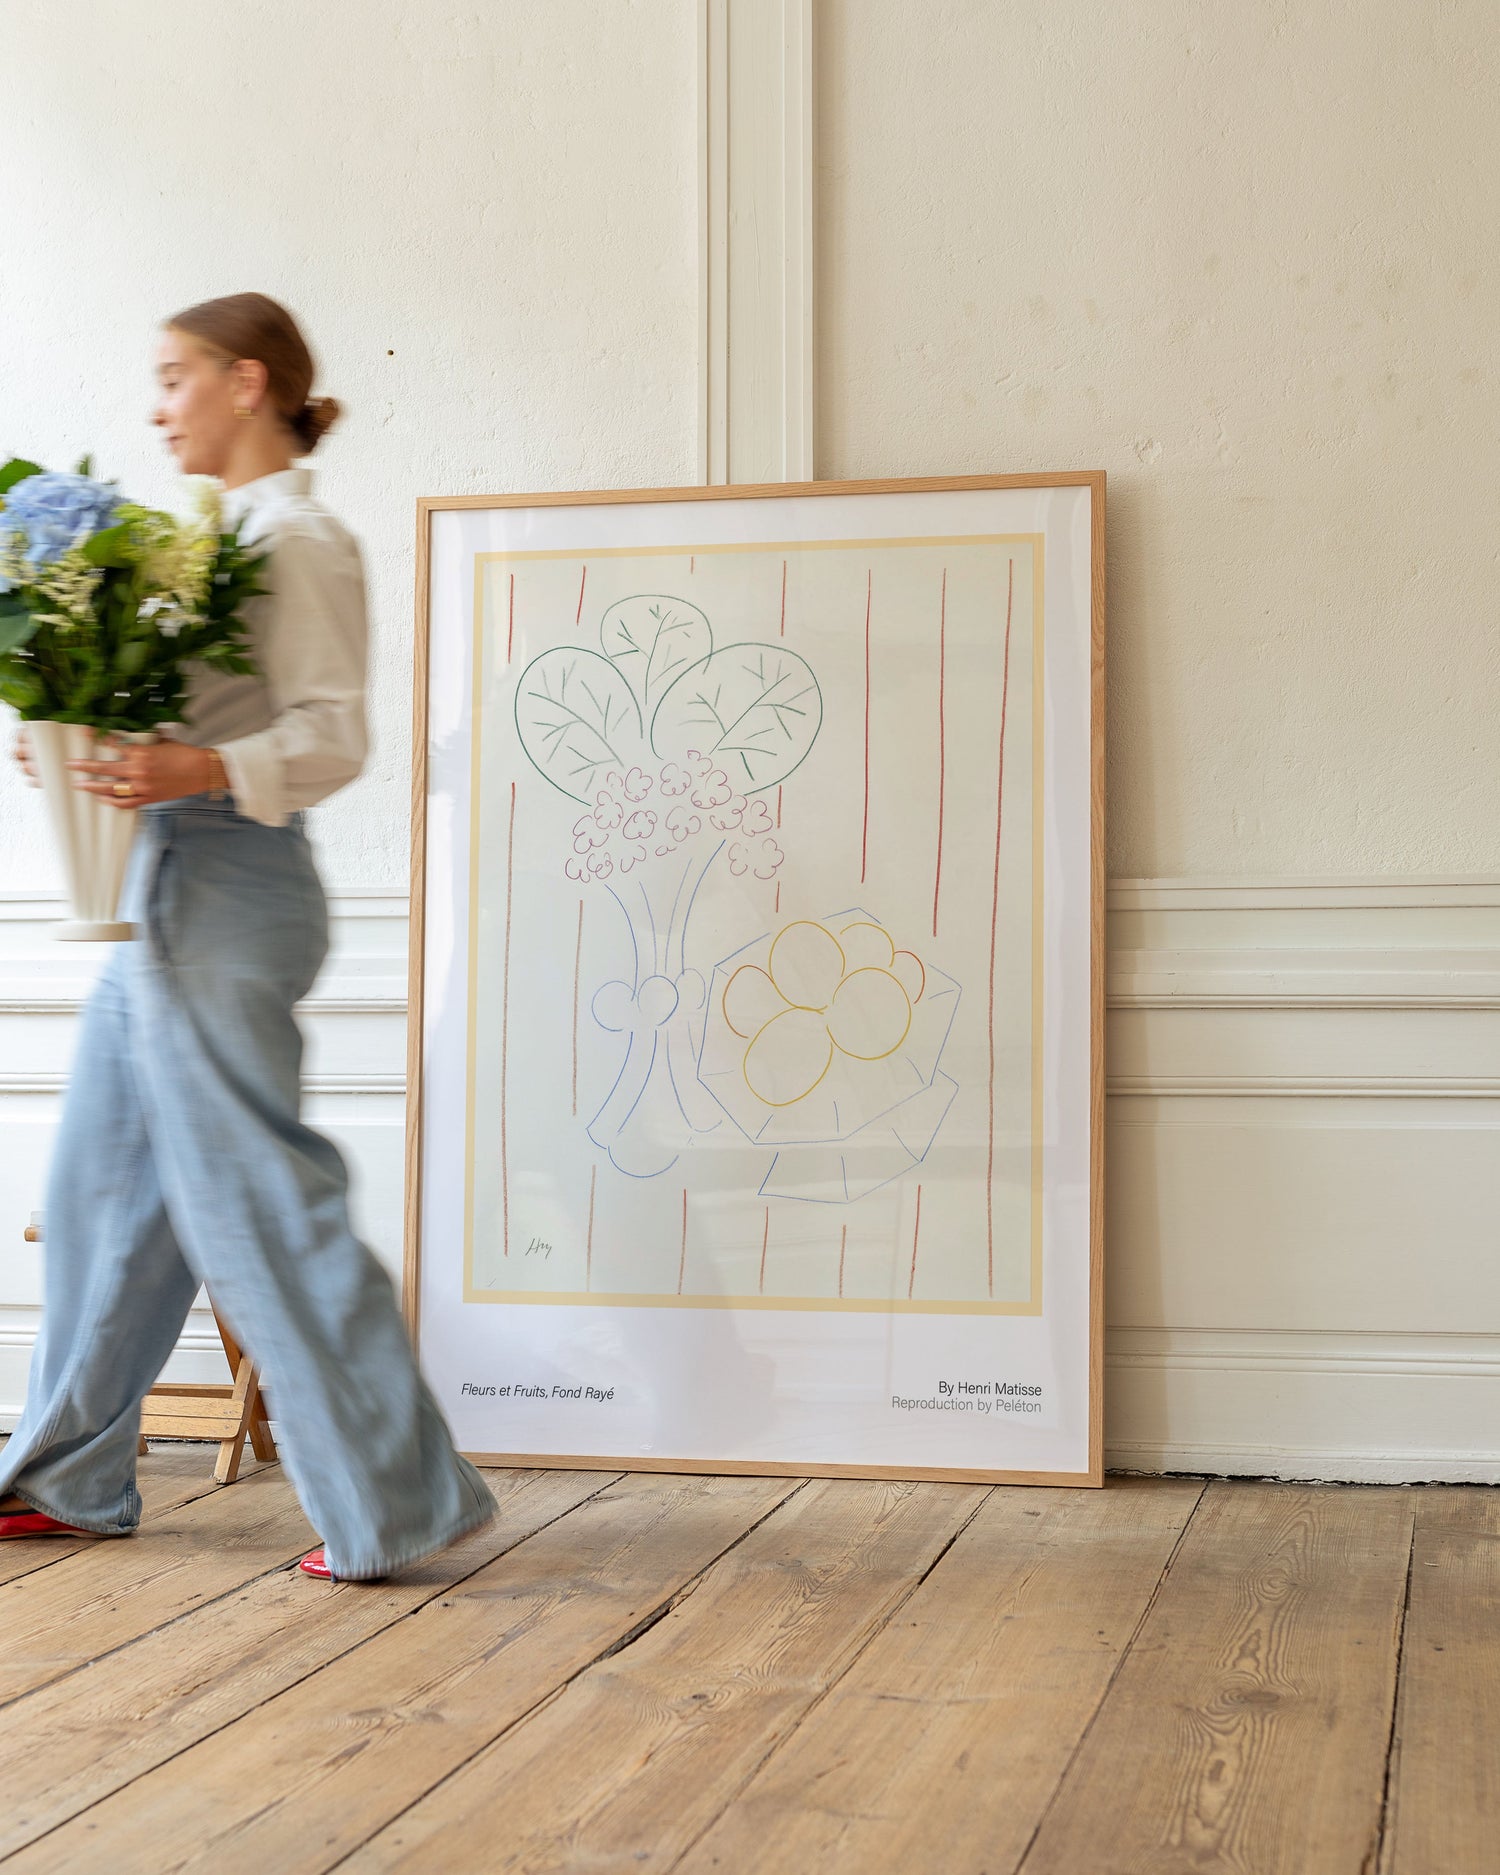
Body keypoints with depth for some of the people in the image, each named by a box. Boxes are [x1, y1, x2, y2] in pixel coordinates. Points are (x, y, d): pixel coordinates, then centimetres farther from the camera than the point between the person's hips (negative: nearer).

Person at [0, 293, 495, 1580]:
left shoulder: (302, 541, -10)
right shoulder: (218, 536, 17)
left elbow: (333, 737, -18)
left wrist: (205, 771, -32)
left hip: (229, 888, -10)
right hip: (168, 890, 10)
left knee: (260, 1195, -7)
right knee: (109, 1185, 14)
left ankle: (397, 1502, 0)